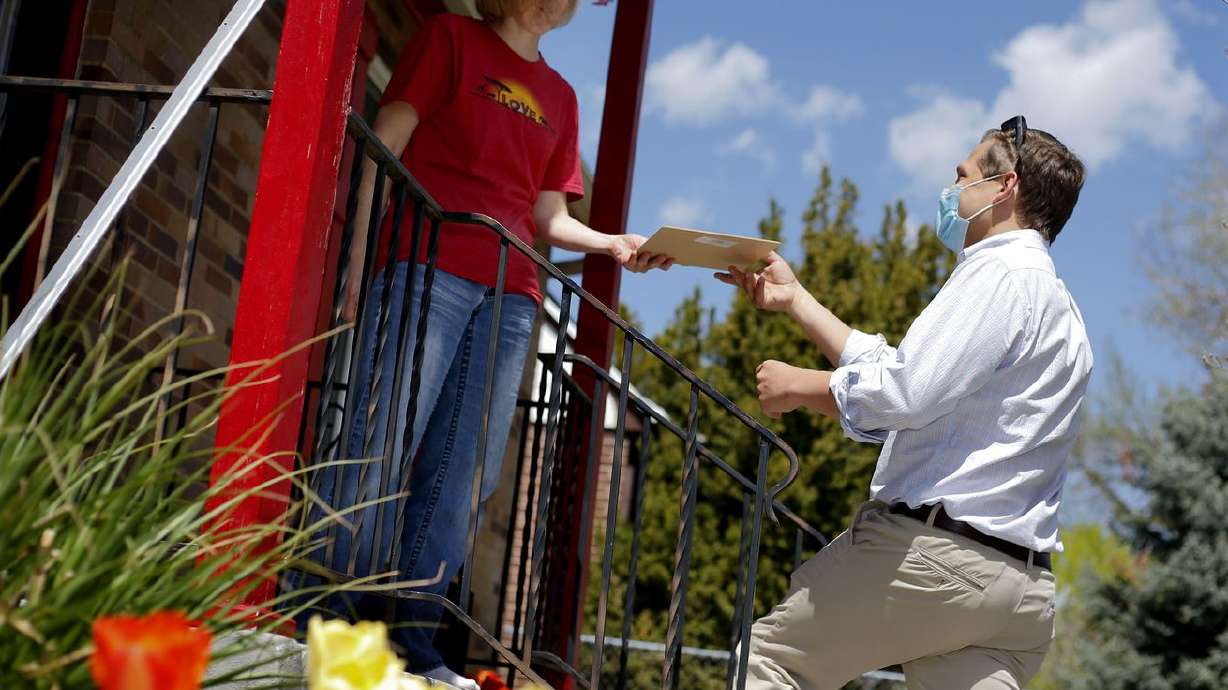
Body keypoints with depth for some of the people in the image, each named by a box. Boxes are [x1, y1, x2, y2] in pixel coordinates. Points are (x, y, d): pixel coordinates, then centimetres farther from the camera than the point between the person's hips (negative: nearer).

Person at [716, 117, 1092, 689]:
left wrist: (798, 387, -3)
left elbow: (901, 393, -20)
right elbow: (896, 366, 27)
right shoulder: (1057, 305, 25)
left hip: (930, 548, -9)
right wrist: (794, 299, 29)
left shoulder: (1001, 273, -8)